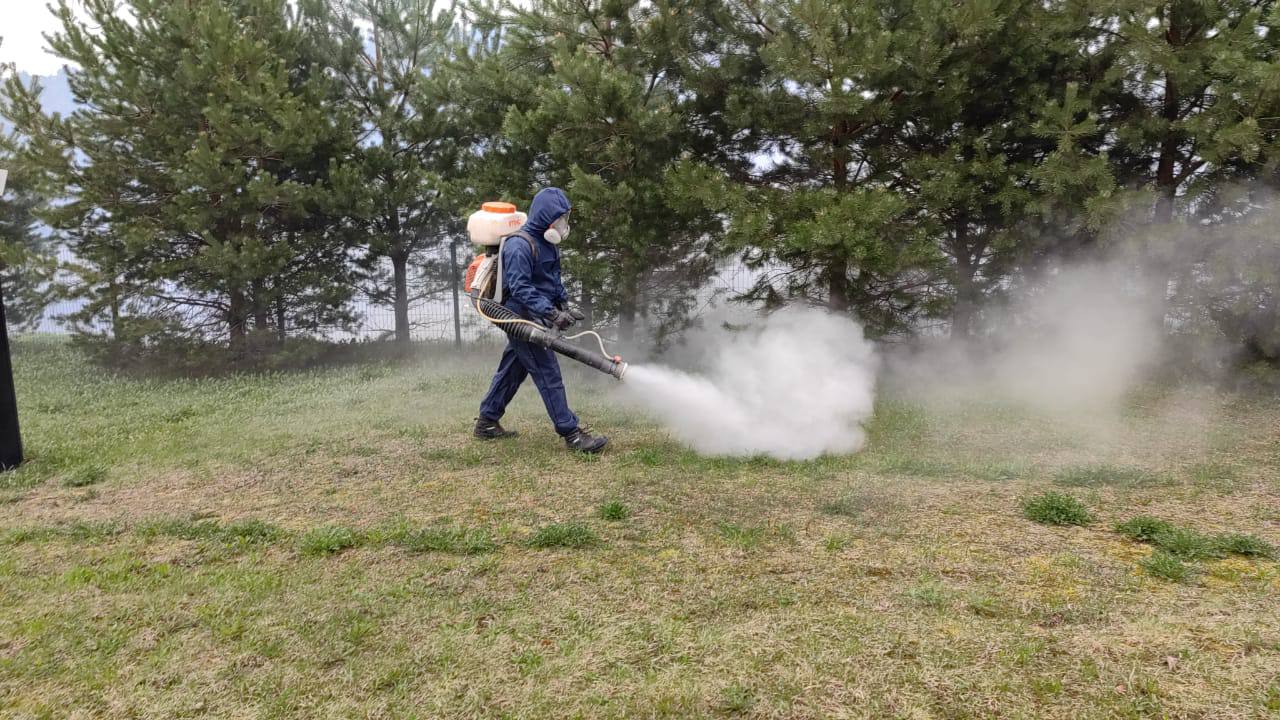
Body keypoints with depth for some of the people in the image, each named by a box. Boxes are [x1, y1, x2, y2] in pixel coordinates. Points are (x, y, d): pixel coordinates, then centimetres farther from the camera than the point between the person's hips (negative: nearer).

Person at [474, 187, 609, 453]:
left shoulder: (546, 242, 11)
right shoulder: (519, 245, -19)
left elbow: (554, 278, 22)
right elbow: (520, 288, -26)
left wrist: (563, 305, 9)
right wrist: (552, 313, -32)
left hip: (535, 319, 10)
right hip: (523, 318, -10)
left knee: (512, 370, 16)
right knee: (548, 374, -9)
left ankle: (487, 422, 27)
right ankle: (571, 433, -7)